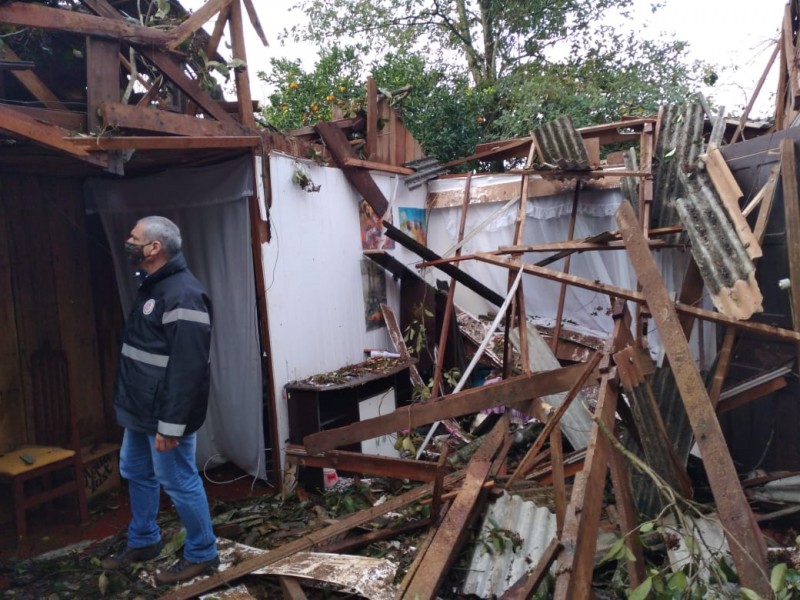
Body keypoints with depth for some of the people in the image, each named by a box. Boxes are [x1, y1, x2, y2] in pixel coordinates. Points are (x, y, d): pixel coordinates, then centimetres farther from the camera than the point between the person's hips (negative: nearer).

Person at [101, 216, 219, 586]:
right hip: (140, 410, 11)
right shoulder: (152, 286, 11)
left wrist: (171, 425, -25)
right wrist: (129, 406, 23)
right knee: (135, 472, 22)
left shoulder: (183, 295, -23)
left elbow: (188, 368, -26)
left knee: (179, 483, 3)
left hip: (163, 415, -10)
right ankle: (143, 541, 41)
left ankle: (202, 555, 20)